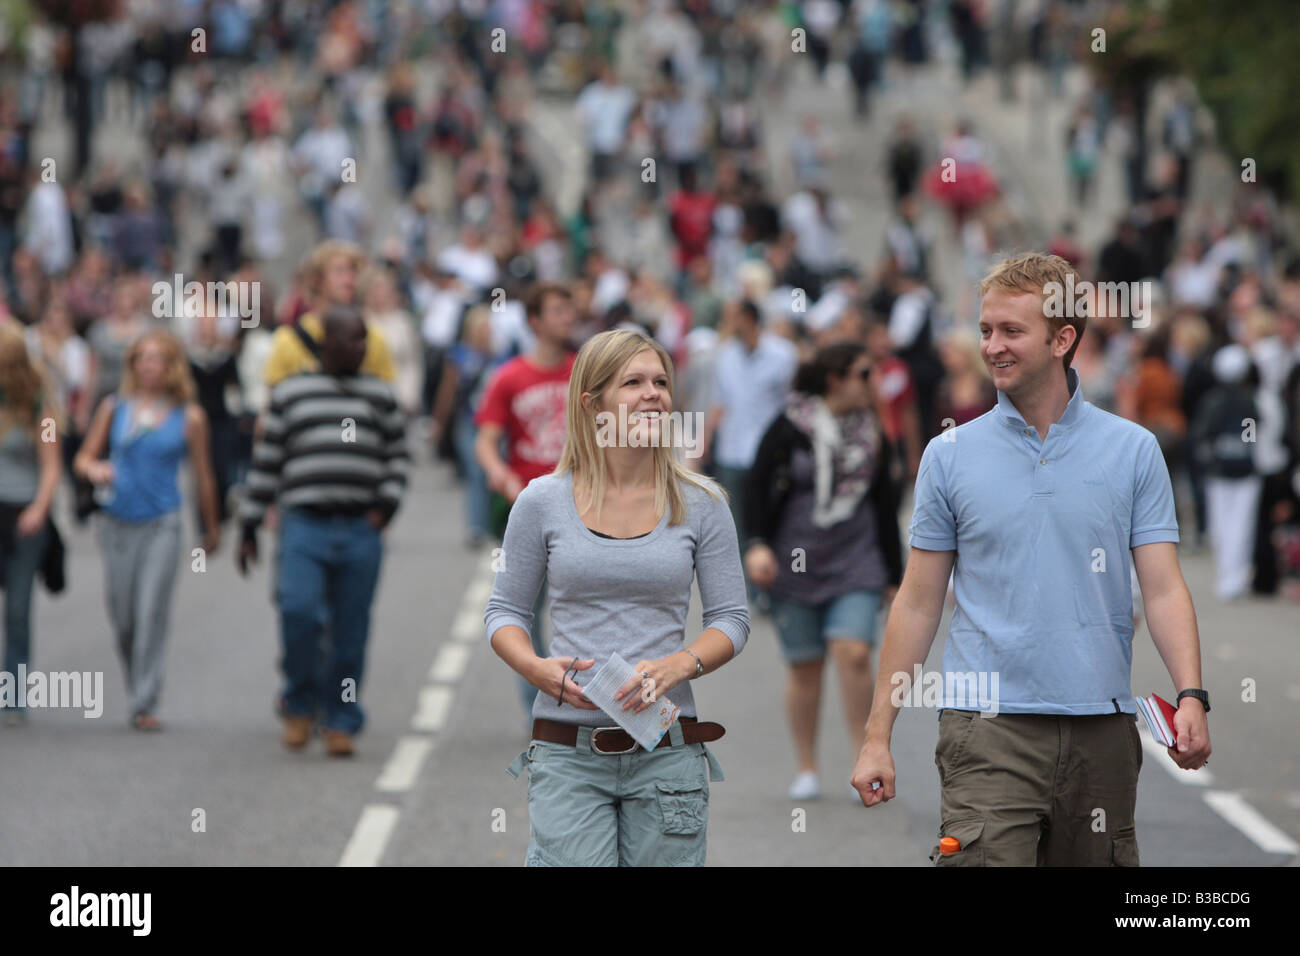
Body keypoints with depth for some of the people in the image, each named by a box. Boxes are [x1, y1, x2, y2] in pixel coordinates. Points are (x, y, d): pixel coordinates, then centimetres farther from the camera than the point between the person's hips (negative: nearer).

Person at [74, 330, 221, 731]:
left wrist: (211, 529, 18)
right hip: (118, 524, 2)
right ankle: (139, 688, 25)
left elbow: (203, 477, 10)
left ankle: (145, 705, -11)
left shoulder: (189, 417, 1)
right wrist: (94, 469, -14)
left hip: (162, 524, -2)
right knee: (122, 617, 4)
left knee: (152, 612, -11)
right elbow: (83, 457, 10)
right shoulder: (114, 408, 6)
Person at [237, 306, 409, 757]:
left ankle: (340, 722, 14)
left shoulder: (380, 395, 13)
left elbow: (398, 454, 18)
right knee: (298, 609, -21)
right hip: (305, 525, -2)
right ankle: (300, 705, 0)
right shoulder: (291, 393, 9)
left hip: (361, 530, 2)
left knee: (350, 631, 1)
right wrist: (249, 529, 10)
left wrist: (387, 502, 0)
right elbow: (266, 462, 11)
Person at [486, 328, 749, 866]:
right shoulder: (543, 502, 3)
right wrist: (536, 669, -11)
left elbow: (731, 619, 7)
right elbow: (505, 611, 9)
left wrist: (676, 665, -12)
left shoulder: (700, 504, 4)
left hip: (667, 754, 1)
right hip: (568, 754, -1)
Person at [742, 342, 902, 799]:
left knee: (853, 653, -16)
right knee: (804, 666, 3)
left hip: (855, 564, 2)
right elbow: (757, 485, -4)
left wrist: (893, 575, 15)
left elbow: (885, 507, 14)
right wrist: (758, 543, -18)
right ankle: (807, 770, 15)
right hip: (795, 564, -2)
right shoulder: (790, 428, -3)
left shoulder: (871, 434, 8)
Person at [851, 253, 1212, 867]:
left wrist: (1191, 697, -14)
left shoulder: (1134, 450, 6)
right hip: (988, 729, -1)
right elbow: (918, 603, 9)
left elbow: (1162, 589, 2)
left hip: (1101, 729, 1)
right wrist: (877, 735, 5)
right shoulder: (949, 455, 6)